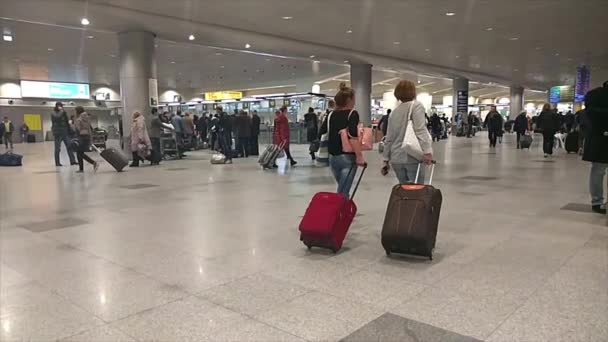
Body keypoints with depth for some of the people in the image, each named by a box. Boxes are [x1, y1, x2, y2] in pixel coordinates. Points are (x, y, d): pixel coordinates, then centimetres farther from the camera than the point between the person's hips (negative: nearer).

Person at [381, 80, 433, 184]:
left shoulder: (394, 112, 14)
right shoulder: (416, 105, -3)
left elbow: (389, 138, 15)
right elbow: (420, 129, -18)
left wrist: (386, 160, 21)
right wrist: (427, 151, -26)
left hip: (396, 159, 6)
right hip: (412, 157, -6)